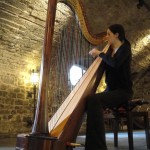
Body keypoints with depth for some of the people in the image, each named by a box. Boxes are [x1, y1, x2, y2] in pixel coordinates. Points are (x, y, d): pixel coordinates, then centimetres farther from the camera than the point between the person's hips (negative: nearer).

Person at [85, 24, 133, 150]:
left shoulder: (125, 48, -6)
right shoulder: (110, 50, 16)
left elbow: (115, 63, -27)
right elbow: (105, 66, 19)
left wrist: (100, 53, -14)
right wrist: (96, 55, 7)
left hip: (123, 91, -7)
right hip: (111, 90, 8)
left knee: (94, 100, -32)